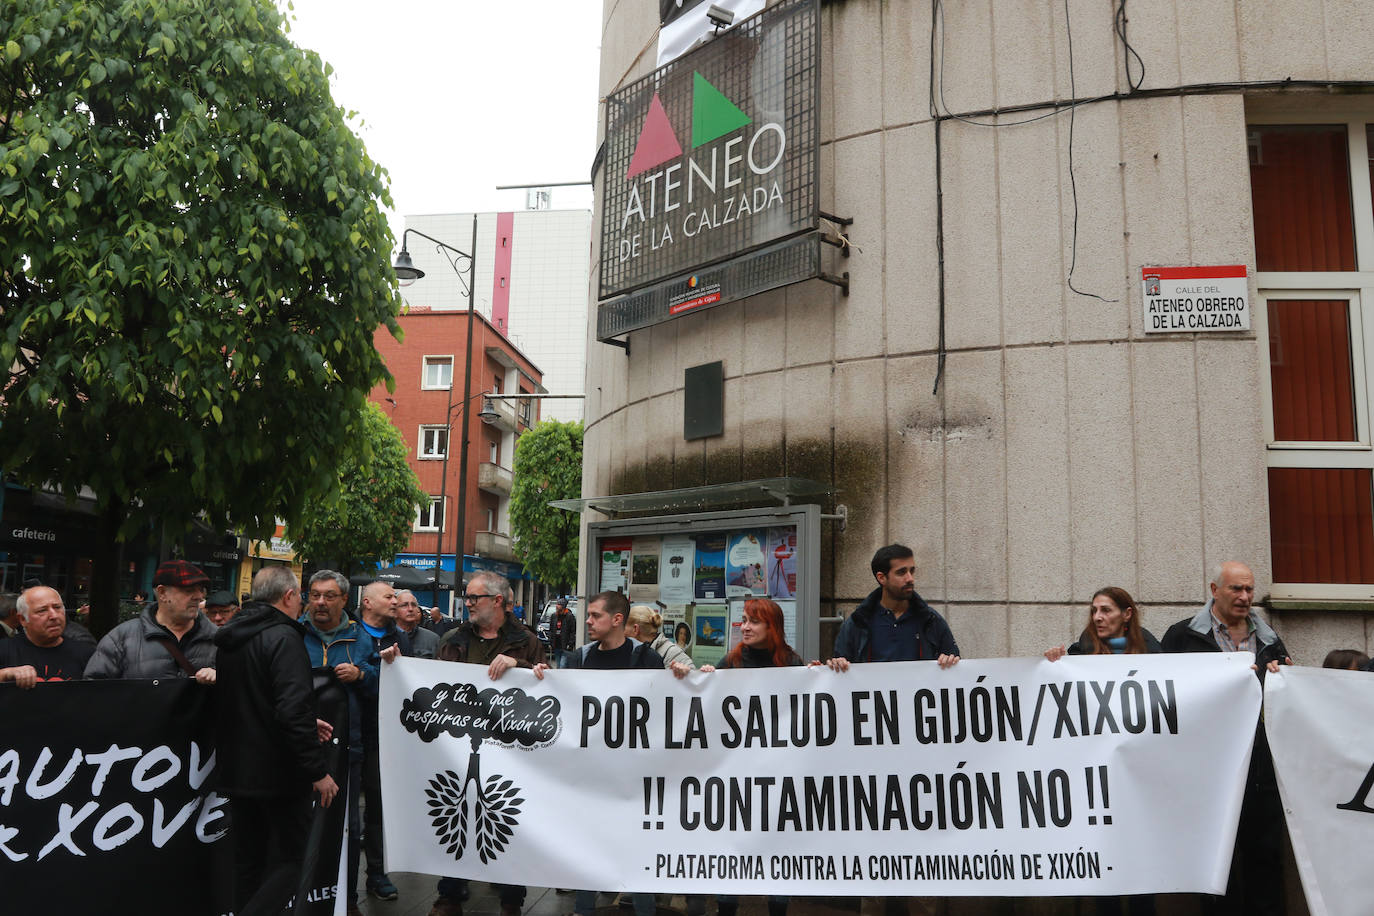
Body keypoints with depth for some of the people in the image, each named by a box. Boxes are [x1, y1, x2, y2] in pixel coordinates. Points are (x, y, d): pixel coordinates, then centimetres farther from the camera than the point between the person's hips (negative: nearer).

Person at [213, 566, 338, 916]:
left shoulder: (230, 640, 9)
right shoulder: (284, 638, -18)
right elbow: (294, 710, -27)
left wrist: (308, 723, 19)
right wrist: (318, 770, -22)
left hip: (236, 768, 9)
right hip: (278, 771, -8)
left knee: (248, 861, 17)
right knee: (288, 861, 1)